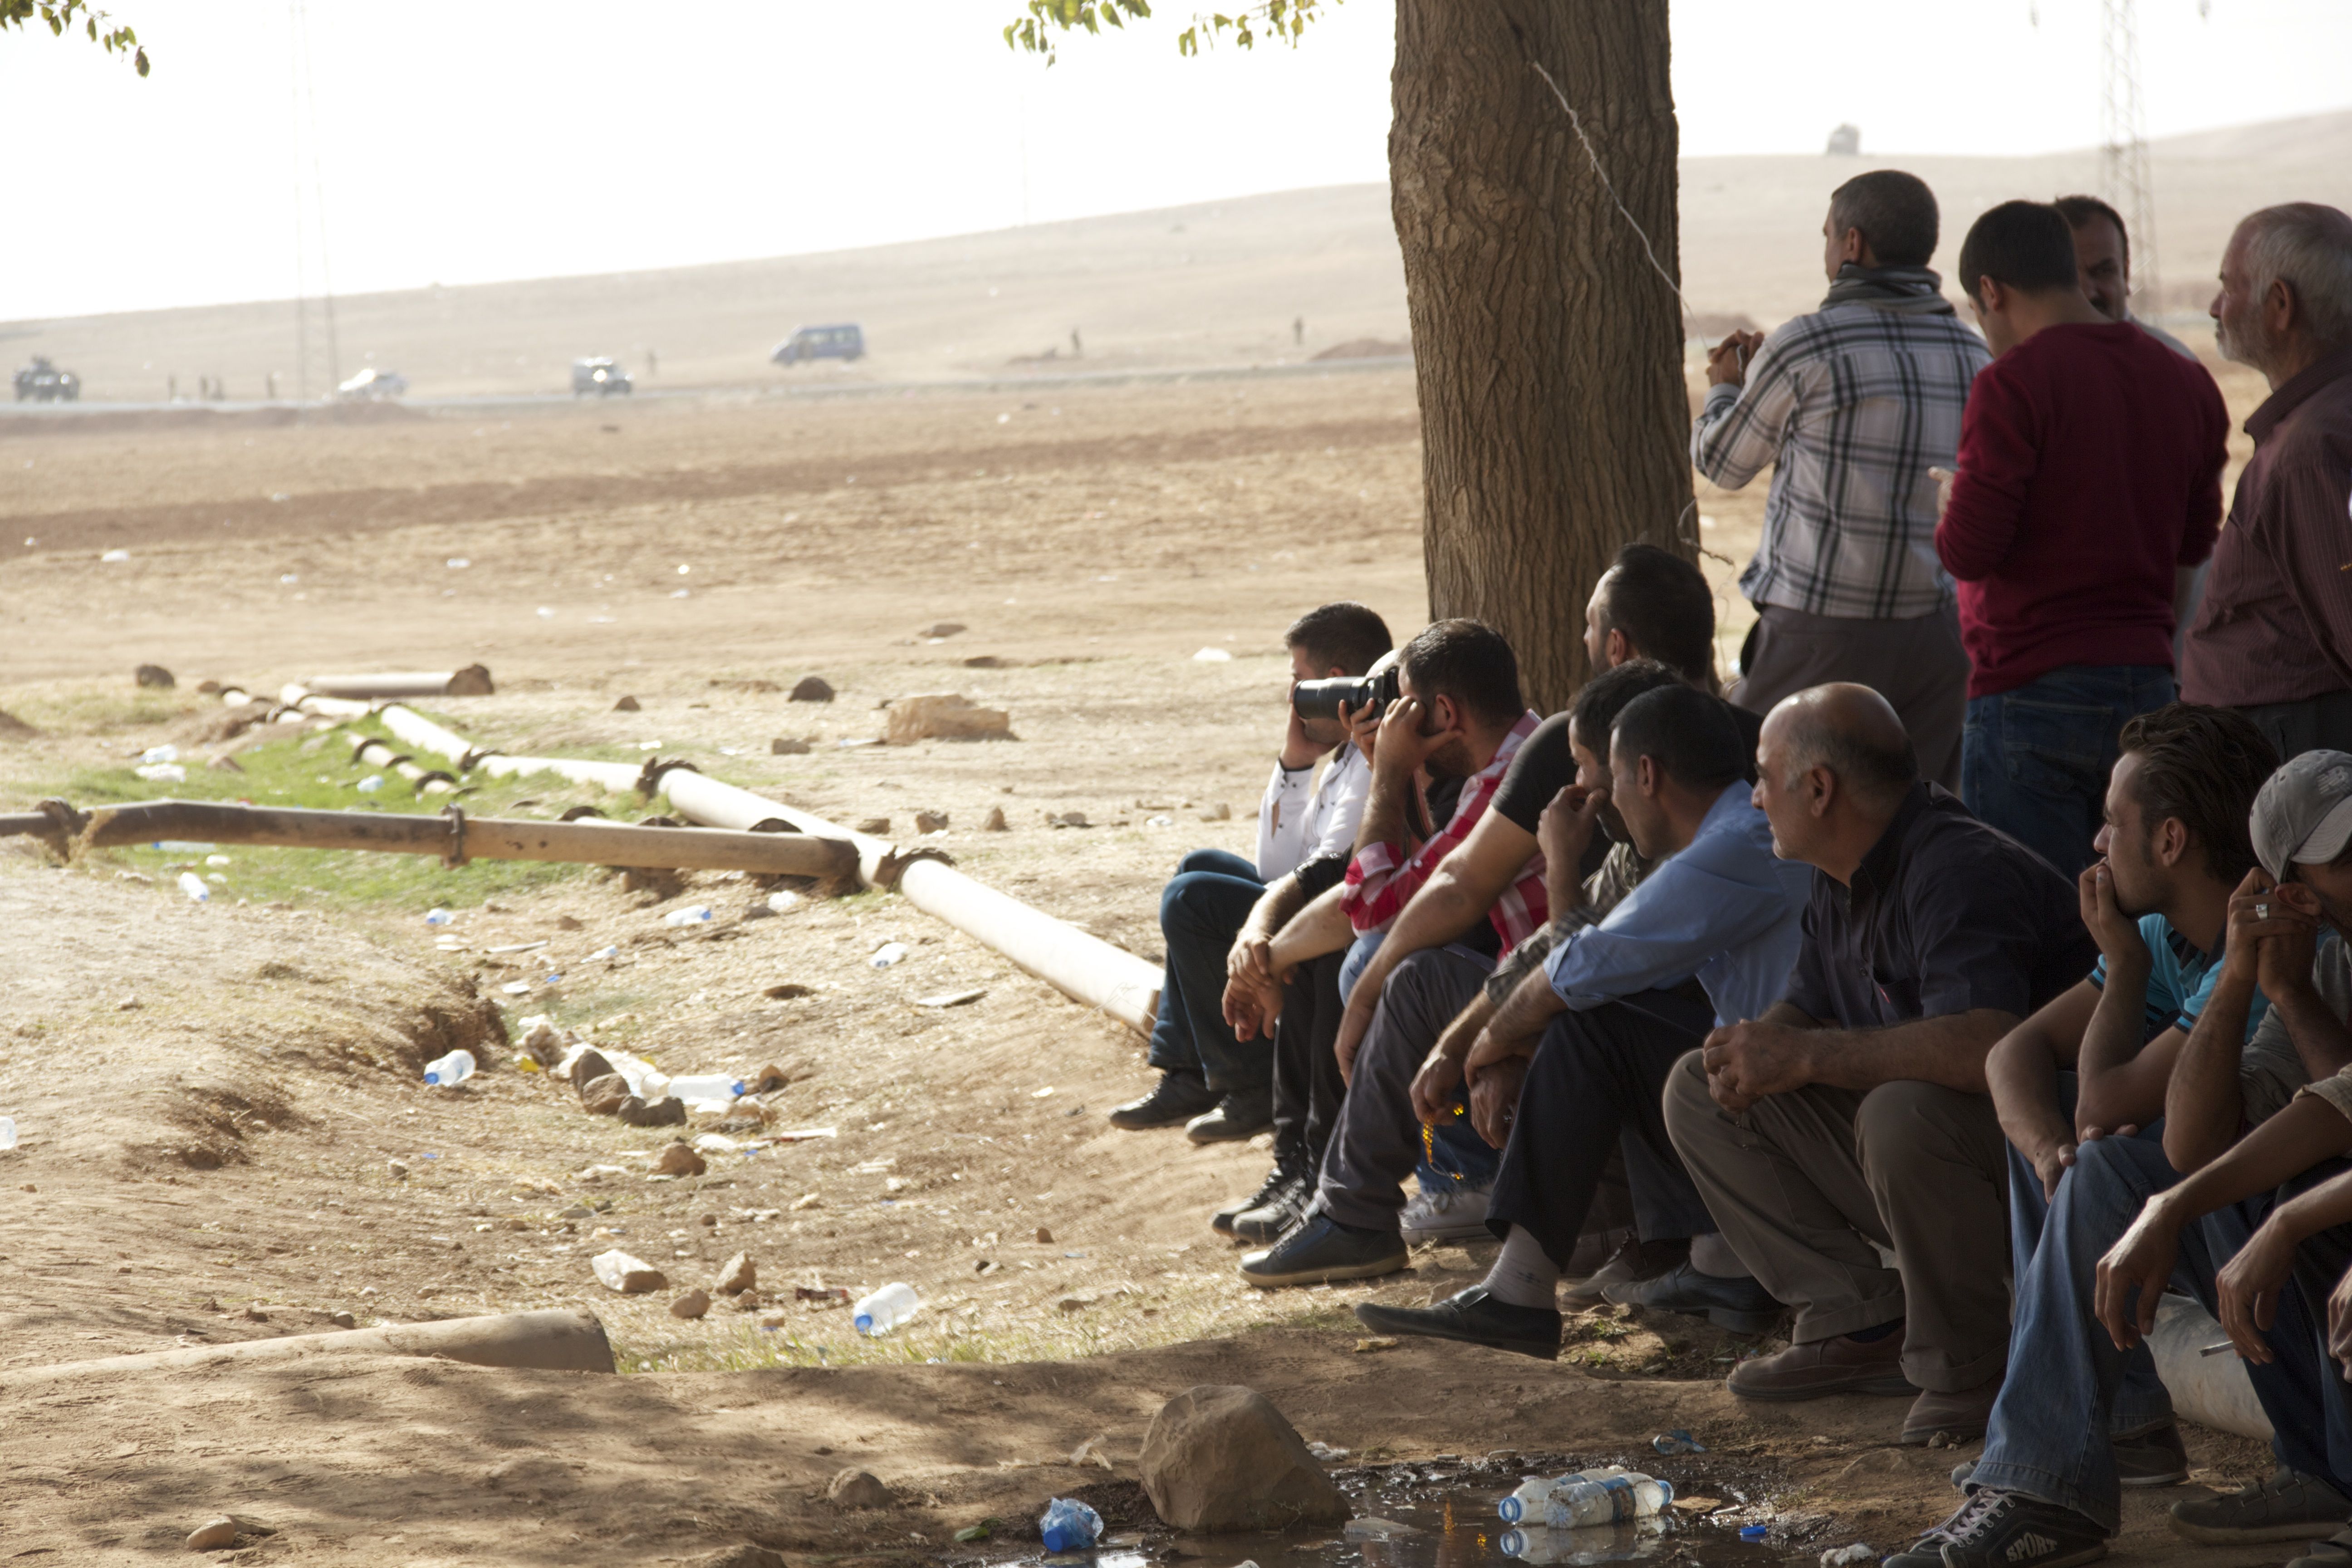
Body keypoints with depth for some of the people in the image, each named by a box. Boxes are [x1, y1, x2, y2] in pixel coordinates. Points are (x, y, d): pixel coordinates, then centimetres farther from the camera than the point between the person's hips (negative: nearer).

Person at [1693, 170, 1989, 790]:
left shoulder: (1803, 349, -9)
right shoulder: (1972, 355, 6)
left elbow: (1722, 463, 6)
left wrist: (1725, 387, 28)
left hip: (1822, 635, -5)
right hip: (1941, 633, 5)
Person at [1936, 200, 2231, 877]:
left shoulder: (2013, 383, -12)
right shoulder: (2186, 382, 8)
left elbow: (1967, 550, -15)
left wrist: (1947, 516, 5)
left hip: (2032, 691, -6)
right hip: (2148, 686, 6)